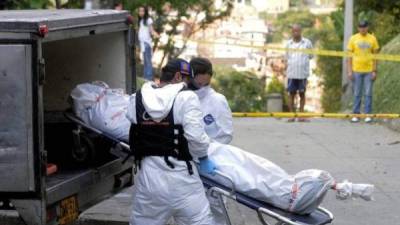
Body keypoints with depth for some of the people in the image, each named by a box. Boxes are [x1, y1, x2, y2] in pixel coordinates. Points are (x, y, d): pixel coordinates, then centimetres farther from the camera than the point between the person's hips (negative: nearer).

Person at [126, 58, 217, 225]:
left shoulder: (137, 99, 7)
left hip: (148, 173, 4)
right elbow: (195, 135, -13)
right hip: (179, 174, -4)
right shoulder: (186, 97, -6)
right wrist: (203, 159, 2)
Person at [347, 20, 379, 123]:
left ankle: (368, 115, 6)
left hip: (369, 71, 0)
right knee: (357, 94, 4)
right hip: (356, 70, 0)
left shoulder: (372, 39, 4)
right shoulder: (353, 39, 2)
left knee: (368, 94, 1)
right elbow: (349, 55, 3)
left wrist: (374, 71, 0)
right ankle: (355, 115, 10)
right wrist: (349, 71, -4)